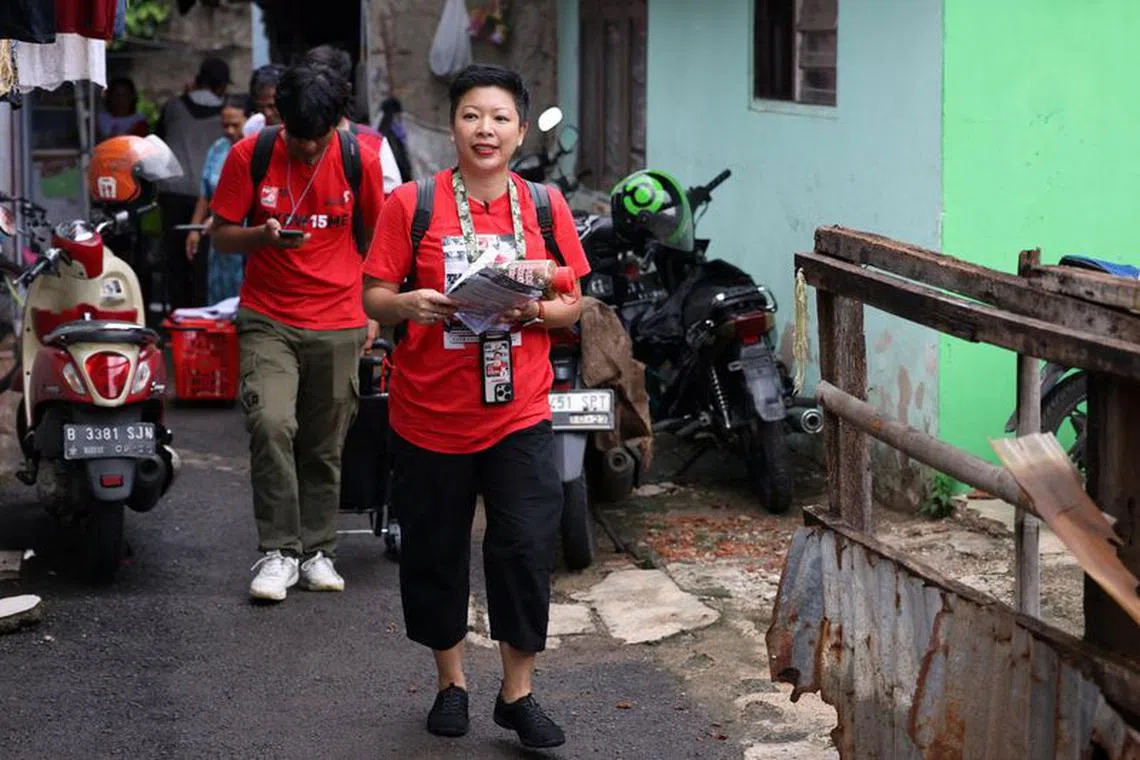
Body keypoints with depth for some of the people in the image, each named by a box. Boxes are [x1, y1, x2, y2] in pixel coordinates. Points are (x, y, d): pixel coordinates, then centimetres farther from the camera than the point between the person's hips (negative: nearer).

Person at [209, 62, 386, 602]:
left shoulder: (361, 160, -2)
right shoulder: (250, 156, -5)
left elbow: (378, 235, 11)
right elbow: (221, 236, 0)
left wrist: (371, 306, 8)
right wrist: (264, 236, -20)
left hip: (338, 324, 1)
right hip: (268, 319, -1)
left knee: (325, 447, 6)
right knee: (271, 424, -20)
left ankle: (317, 552, 20)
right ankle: (277, 551, -11)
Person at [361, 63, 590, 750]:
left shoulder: (546, 206, 3)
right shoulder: (410, 204, -2)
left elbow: (573, 305, 7)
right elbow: (375, 298, -1)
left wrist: (536, 310, -14)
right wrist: (410, 304, -22)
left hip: (518, 415, 1)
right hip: (430, 415, 0)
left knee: (527, 548, -5)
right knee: (435, 552, 10)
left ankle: (518, 694, 8)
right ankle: (451, 681, 29)